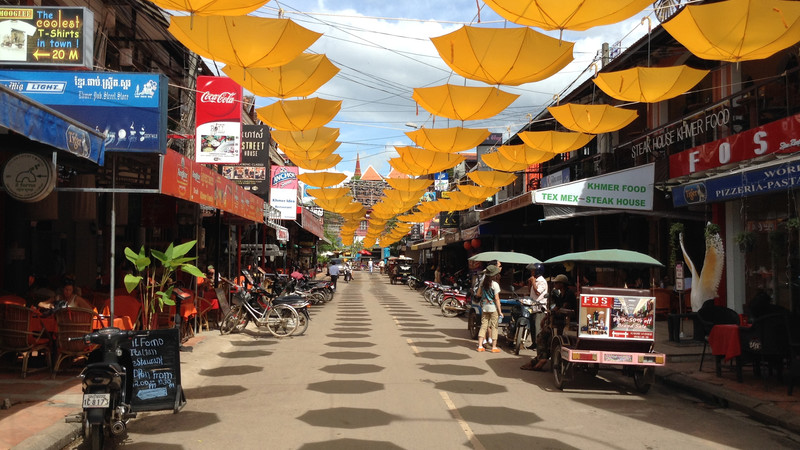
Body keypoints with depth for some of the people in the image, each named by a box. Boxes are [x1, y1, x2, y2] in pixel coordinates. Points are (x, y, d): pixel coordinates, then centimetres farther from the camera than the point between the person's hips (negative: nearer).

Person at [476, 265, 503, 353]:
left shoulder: (483, 283, 4)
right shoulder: (495, 284, -13)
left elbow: (478, 294, 9)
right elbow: (496, 299, -13)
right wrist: (500, 311, -10)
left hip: (484, 307, 5)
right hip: (493, 307, -5)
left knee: (483, 325, 9)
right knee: (494, 327, 3)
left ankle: (480, 346, 6)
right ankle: (494, 347, 6)